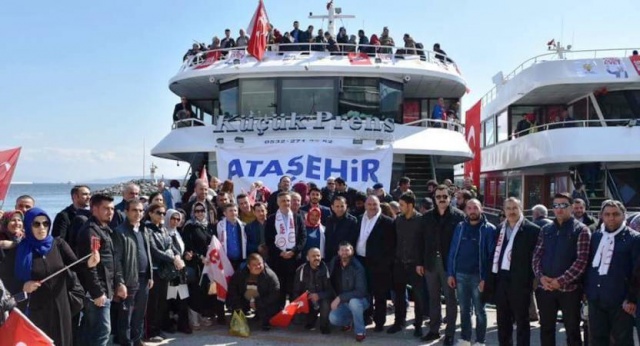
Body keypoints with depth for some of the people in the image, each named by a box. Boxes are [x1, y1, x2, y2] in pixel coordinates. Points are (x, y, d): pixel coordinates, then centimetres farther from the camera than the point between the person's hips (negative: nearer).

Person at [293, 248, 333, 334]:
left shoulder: (326, 269, -15)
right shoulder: (301, 270, -7)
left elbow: (331, 290, -16)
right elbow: (296, 291, -1)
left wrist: (319, 295, -32)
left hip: (322, 299, -2)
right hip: (307, 301, 2)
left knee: (326, 302, -35)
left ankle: (324, 326, -6)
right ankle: (312, 318, 20)